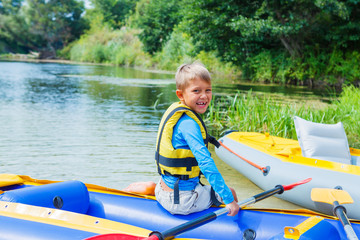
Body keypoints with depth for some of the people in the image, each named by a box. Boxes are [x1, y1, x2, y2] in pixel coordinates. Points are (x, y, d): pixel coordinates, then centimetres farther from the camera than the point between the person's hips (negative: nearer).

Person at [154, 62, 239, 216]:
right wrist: (229, 199, -29)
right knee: (231, 193, 13)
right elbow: (206, 164, -30)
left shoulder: (175, 110, 3)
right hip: (182, 202, -9)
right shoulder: (188, 124, -25)